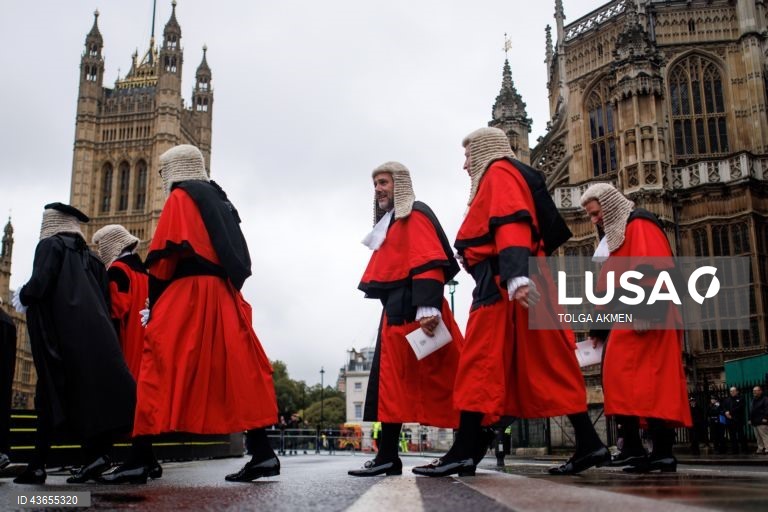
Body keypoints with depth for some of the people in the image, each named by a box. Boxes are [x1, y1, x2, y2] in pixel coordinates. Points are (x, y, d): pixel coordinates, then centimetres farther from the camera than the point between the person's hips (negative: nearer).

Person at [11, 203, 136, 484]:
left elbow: (39, 283, -13)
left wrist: (22, 298, 6)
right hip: (92, 333, 5)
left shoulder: (50, 245, 2)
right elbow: (105, 300, 13)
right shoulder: (89, 255, 18)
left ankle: (38, 464, 1)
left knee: (53, 393, -2)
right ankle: (97, 452, -7)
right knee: (91, 390, 5)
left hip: (57, 332, -5)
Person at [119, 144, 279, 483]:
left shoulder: (181, 196, 2)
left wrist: (153, 303, -1)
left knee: (161, 371, -5)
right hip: (225, 297, 8)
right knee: (238, 372, 3)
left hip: (187, 294, -7)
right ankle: (262, 453, -2)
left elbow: (165, 254, -9)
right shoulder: (220, 201, 24)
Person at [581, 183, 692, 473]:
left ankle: (662, 452, -12)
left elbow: (654, 269, -18)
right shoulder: (617, 235, 25)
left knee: (650, 381, -13)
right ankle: (633, 448, 8)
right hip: (625, 322, 10)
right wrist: (600, 326, 20)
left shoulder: (639, 225, -4)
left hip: (644, 320, -10)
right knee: (626, 382, 6)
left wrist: (646, 310, -26)